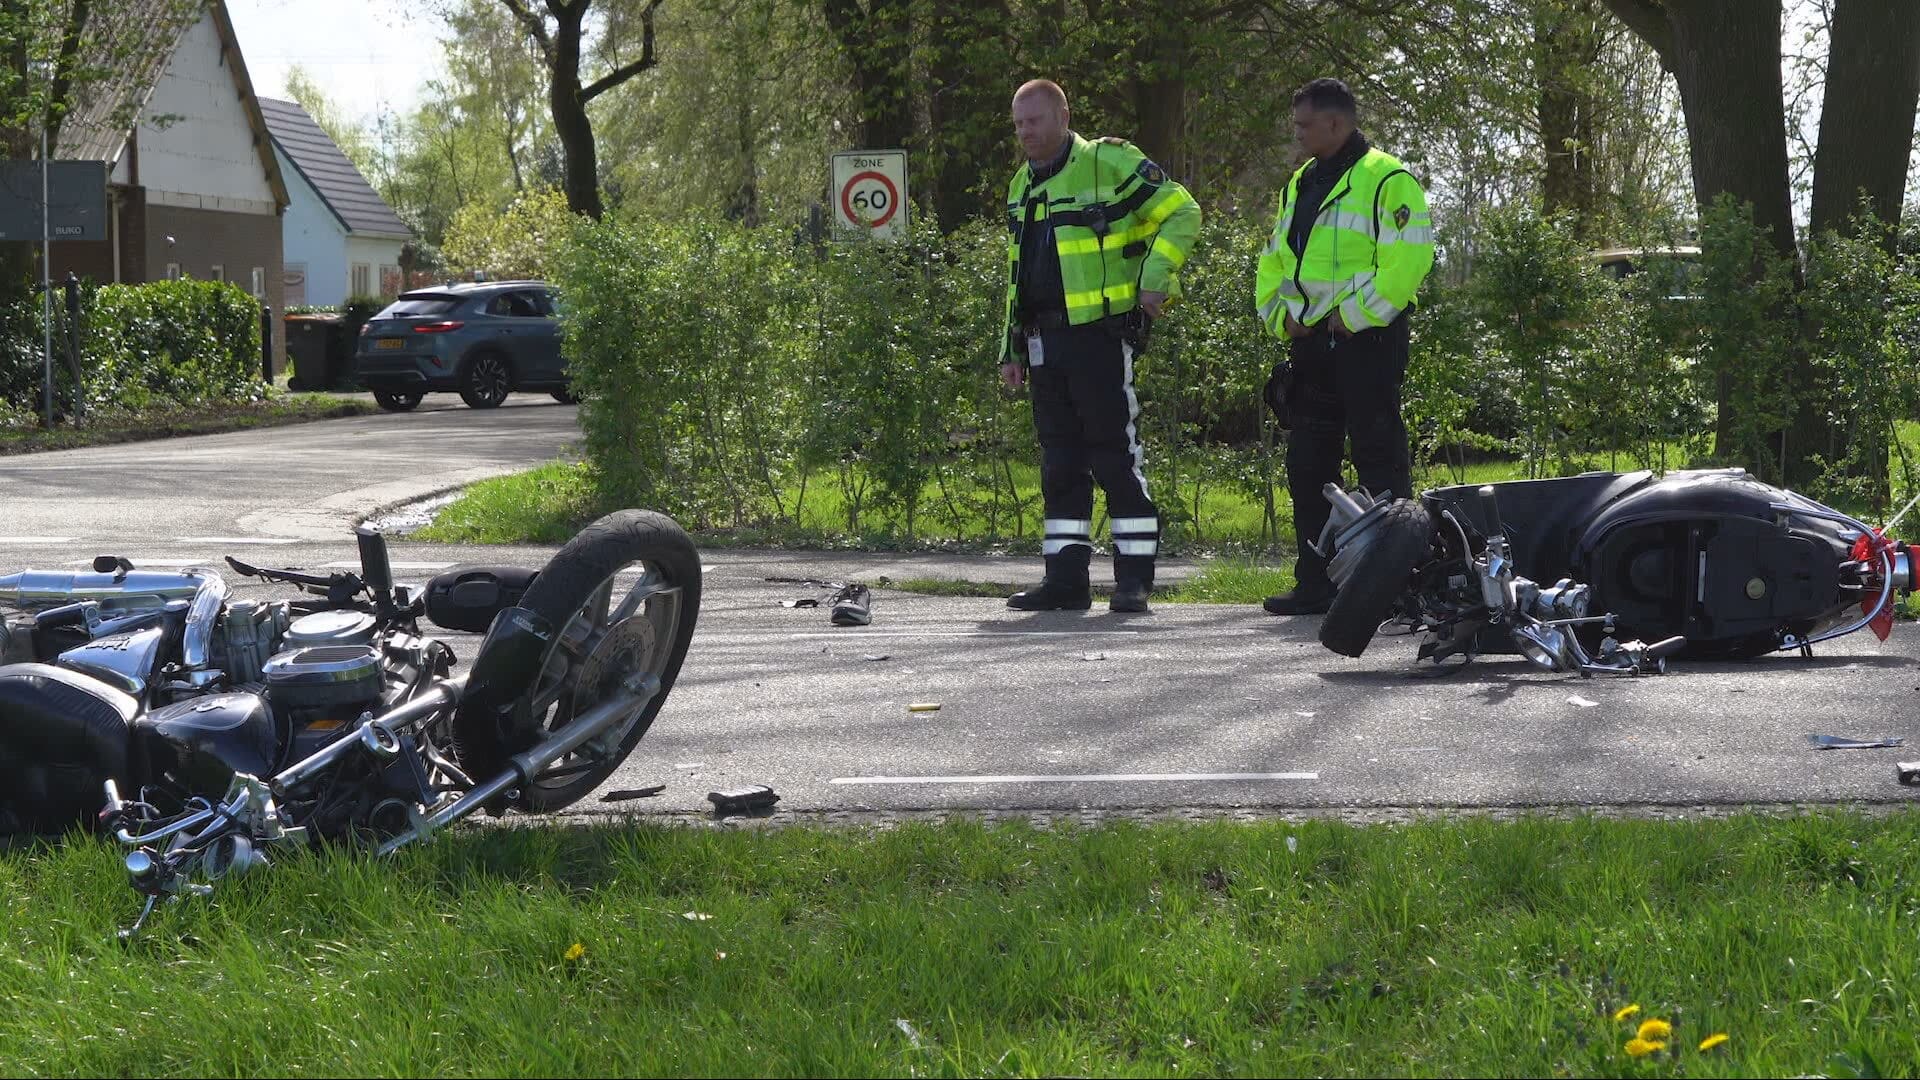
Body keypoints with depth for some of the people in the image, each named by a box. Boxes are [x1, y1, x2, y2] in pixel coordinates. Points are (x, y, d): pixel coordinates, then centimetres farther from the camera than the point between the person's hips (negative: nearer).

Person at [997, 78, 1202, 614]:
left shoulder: (1110, 163, -7)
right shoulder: (1023, 186, 18)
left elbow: (1182, 212, -7)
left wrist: (1154, 281, -15)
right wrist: (1012, 349, 21)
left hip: (1101, 335, -8)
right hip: (1046, 343, 8)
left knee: (1117, 457, -5)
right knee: (1060, 463, 8)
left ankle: (1133, 578, -1)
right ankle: (1066, 578, 12)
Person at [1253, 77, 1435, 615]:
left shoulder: (1387, 180, -7)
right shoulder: (1301, 183, 19)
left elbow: (1406, 262, -17)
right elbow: (1275, 259, 24)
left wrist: (1351, 318, -18)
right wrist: (1283, 315, 6)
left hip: (1366, 342, -8)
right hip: (1311, 347, 8)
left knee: (1380, 464, -7)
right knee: (1308, 468, 8)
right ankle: (1315, 585, 14)